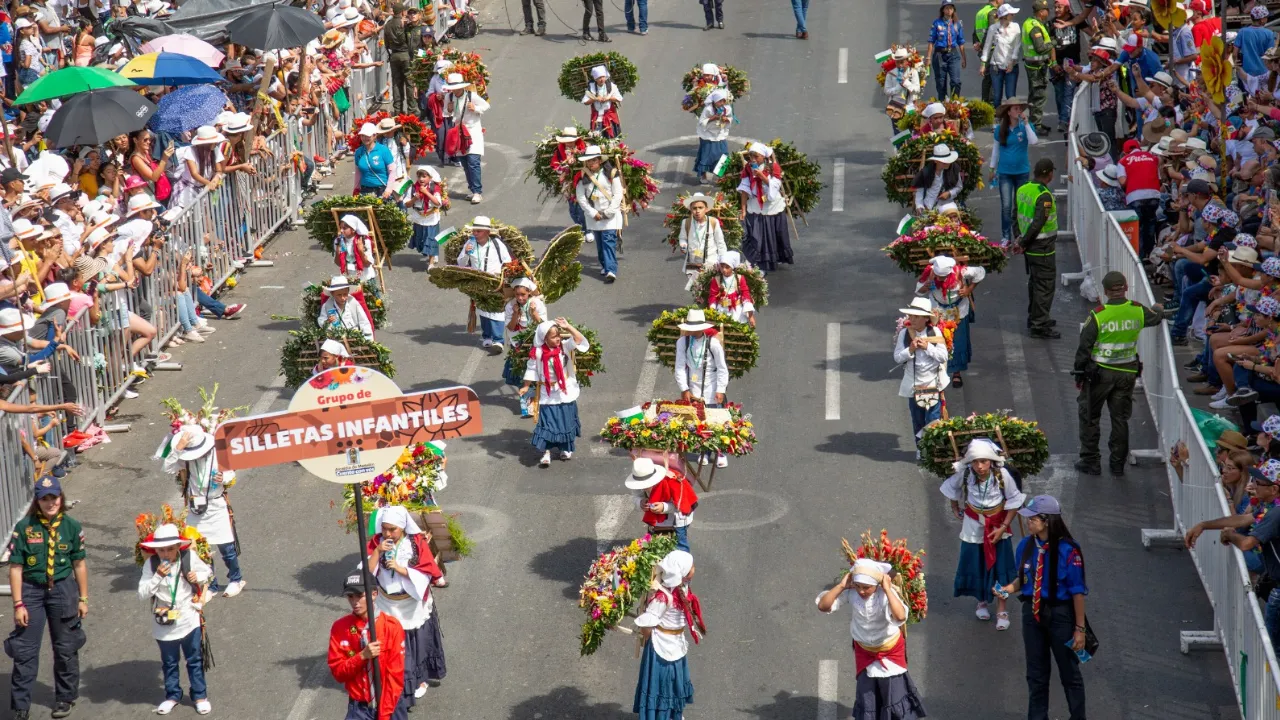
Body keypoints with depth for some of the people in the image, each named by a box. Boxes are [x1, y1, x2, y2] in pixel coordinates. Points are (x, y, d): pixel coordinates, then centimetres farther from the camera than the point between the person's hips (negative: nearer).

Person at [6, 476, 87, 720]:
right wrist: (18, 604, -10)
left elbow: (79, 564, 4)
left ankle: (65, 699, 31)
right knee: (25, 651, 0)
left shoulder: (71, 526, -3)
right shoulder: (24, 527, -8)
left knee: (66, 649, 13)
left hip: (63, 590, 2)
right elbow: (15, 568, -7)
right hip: (31, 590, -1)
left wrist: (83, 599, 5)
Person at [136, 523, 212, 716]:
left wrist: (198, 576, -16)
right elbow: (142, 595, -18)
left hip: (188, 619, 0)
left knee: (195, 660, 13)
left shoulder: (189, 558, -12)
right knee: (169, 663, 17)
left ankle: (200, 695, 28)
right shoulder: (151, 564, -15)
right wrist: (157, 576, -29)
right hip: (164, 624, 0)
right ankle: (172, 695, 34)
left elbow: (208, 572, 6)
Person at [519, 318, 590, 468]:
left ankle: (566, 448, 34)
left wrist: (568, 327, -27)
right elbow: (532, 370, 1)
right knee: (547, 424, -3)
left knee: (566, 422, 15)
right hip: (548, 395, -2)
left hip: (566, 393, 2)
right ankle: (546, 454, -1)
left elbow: (581, 342, -23)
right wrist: (526, 387, 2)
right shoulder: (538, 353, -10)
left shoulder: (566, 347, -8)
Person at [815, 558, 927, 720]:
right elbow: (823, 606, -27)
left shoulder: (886, 594, -32)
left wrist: (887, 589, -46)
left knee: (895, 692, 2)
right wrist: (841, 585, -33)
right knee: (865, 693, 11)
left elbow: (901, 616, -50)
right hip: (864, 650, 3)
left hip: (891, 649, -3)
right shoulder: (850, 592, -24)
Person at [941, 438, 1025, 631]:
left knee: (1000, 567, 2)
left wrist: (1003, 527, -14)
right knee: (976, 565, 11)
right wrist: (955, 509, 7)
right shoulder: (964, 474, -22)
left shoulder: (1002, 475, -26)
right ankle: (982, 602, 35)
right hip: (973, 526, 1)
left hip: (998, 526, -1)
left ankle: (1002, 609, 17)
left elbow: (1014, 501, -13)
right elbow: (952, 488, 1)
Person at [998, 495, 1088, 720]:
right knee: (1036, 673, 17)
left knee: (1069, 672, 12)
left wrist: (1080, 628, -14)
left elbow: (1078, 591, -16)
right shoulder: (1025, 546, -6)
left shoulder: (1067, 550, -21)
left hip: (1060, 615, -5)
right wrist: (1009, 588, -13)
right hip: (1032, 613, 5)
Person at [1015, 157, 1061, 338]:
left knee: (1034, 281, 21)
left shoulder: (1022, 190, 5)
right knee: (1045, 285, -3)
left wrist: (1021, 239, 11)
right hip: (1043, 248, -9)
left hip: (1029, 247, 9)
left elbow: (1018, 216, 11)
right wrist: (1023, 243, -14)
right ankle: (1039, 326, -1)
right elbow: (1038, 223, -23)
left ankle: (1034, 317, 32)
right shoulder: (1044, 196, -21)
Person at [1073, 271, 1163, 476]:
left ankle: (1090, 461, 15)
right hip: (1127, 373, 3)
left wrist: (1079, 373, 3)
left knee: (1089, 416, 12)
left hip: (1099, 373, -3)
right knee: (1120, 418, 14)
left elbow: (1084, 347, -10)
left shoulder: (1097, 316, -16)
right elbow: (1156, 317, 19)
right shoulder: (1138, 311, -5)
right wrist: (1159, 309, 43)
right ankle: (1118, 463, 19)